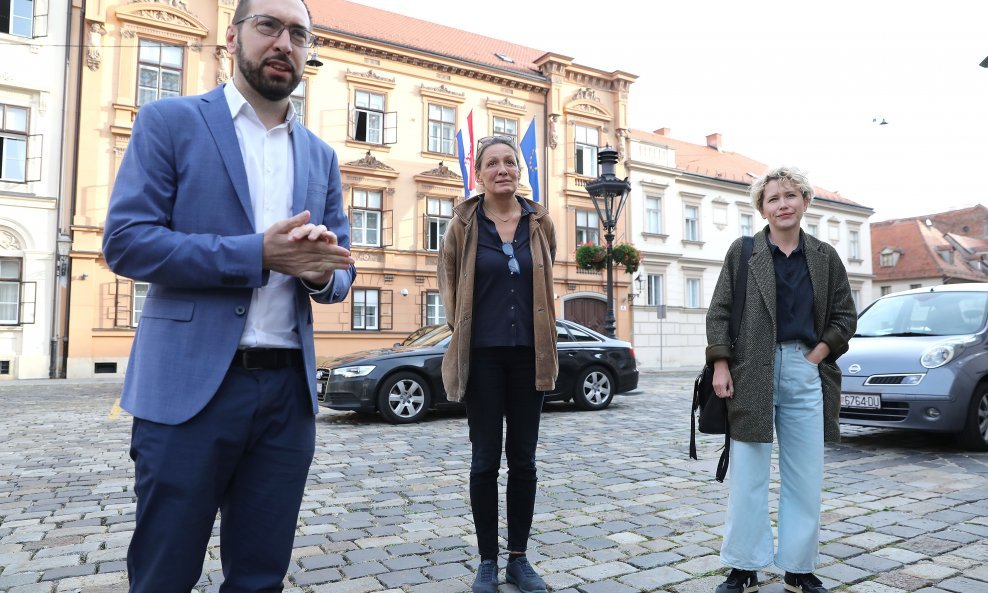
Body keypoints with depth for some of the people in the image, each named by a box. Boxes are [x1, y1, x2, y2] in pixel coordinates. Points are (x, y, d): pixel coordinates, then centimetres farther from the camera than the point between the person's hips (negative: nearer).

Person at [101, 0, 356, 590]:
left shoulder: (321, 156, 15)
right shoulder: (170, 121, 3)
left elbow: (340, 272, 13)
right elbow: (125, 241, -7)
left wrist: (320, 268, -11)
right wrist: (258, 253, -16)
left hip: (289, 391, 4)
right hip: (190, 386, -3)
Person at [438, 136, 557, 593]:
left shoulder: (541, 224, 3)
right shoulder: (463, 225, -2)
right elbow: (448, 281, 11)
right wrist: (461, 327, 6)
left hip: (528, 354, 2)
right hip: (482, 354, -2)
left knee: (523, 459, 9)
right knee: (485, 459, 6)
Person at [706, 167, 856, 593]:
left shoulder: (825, 257, 8)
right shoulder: (742, 252, 2)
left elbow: (844, 317, 11)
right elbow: (719, 313, 0)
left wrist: (815, 357, -3)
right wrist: (721, 364, -9)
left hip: (806, 373, 3)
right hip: (751, 373, -2)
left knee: (805, 478, 8)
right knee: (747, 477, 3)